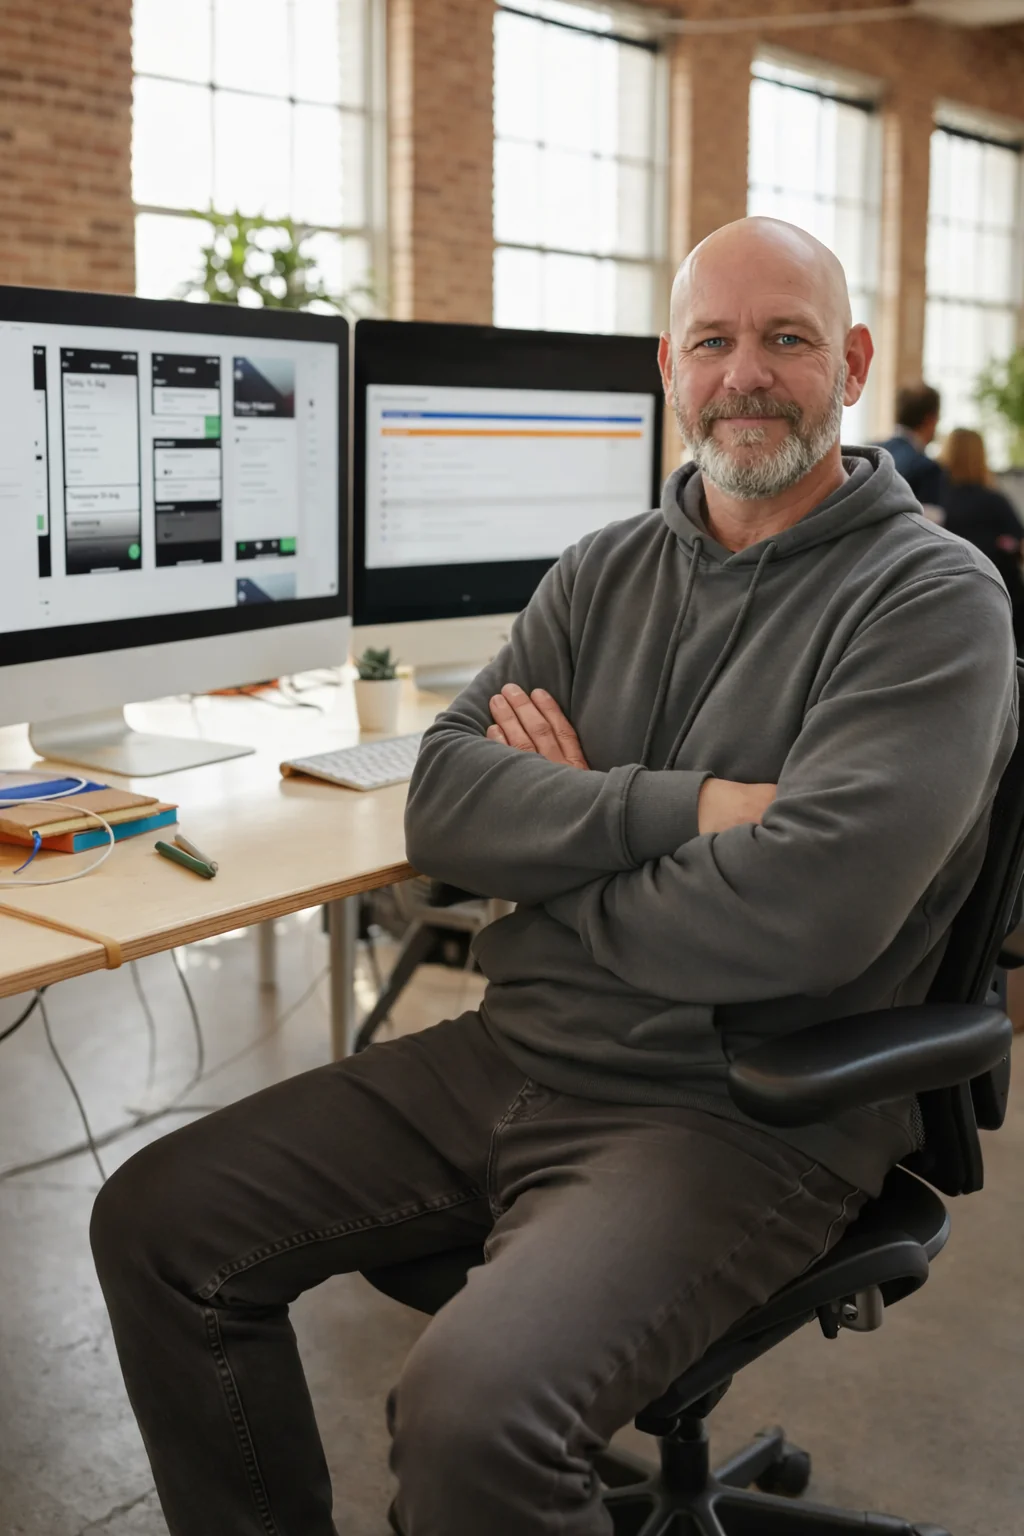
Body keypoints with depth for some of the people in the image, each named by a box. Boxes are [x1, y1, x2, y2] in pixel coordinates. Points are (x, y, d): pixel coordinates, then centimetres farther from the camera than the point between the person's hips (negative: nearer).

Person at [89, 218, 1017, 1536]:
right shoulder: (604, 573, 11)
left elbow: (802, 909, -22)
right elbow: (443, 802, -1)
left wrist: (566, 821, -8)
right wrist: (681, 806, -15)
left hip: (741, 1113, -6)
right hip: (512, 1056, 7)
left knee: (466, 1415, -30)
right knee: (157, 1221, 2)